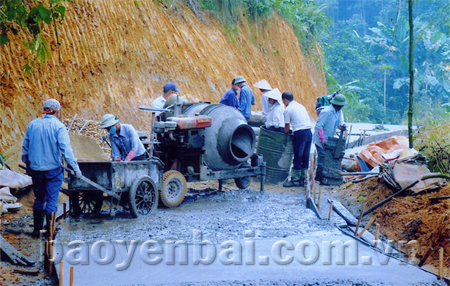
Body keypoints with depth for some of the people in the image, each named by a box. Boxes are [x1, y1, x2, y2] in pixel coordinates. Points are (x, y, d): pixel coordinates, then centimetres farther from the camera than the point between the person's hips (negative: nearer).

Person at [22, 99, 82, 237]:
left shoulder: (32, 124, 4)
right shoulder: (58, 126, -10)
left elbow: (25, 147, 11)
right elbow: (66, 149, -15)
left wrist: (27, 164, 23)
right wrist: (75, 167, -11)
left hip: (35, 168, 4)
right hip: (53, 169, -4)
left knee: (39, 199, 17)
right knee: (52, 200, 3)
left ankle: (37, 229, 21)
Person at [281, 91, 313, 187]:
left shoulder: (288, 109, -1)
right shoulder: (301, 106, 20)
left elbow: (287, 126, 2)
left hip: (300, 133, -7)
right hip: (309, 132, 7)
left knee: (298, 157, -2)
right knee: (305, 157, 11)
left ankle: (295, 179, 2)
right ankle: (303, 179, 17)